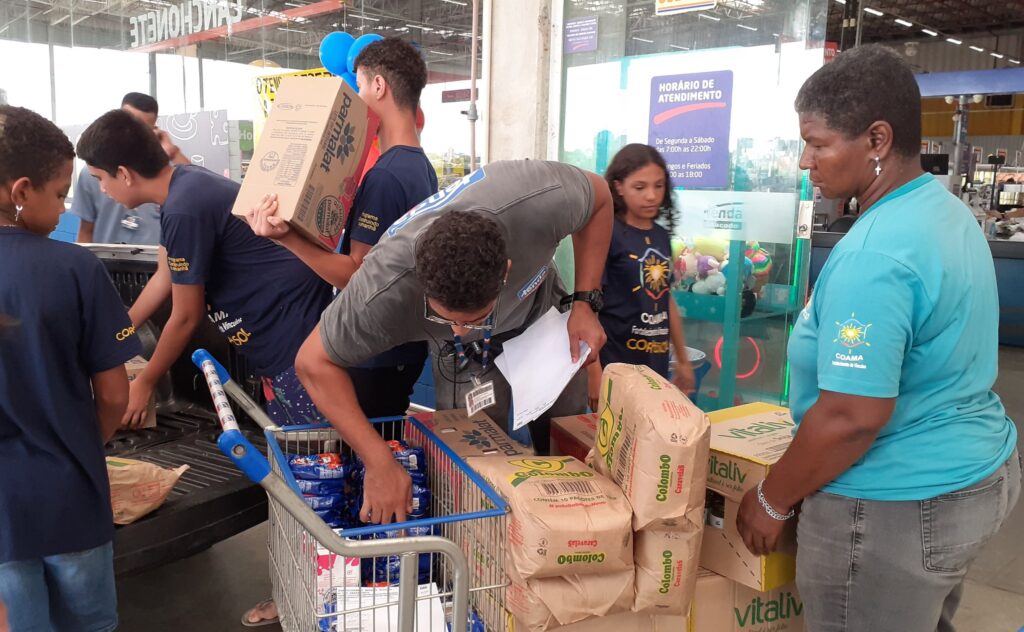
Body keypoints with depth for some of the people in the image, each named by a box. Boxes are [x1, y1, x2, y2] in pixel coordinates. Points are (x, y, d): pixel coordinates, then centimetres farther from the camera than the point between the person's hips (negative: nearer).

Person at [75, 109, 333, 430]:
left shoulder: (184, 209, -21)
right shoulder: (184, 183, 8)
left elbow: (185, 318, -12)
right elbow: (164, 277, 21)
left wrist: (144, 383, 4)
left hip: (295, 333, -10)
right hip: (281, 329, 10)